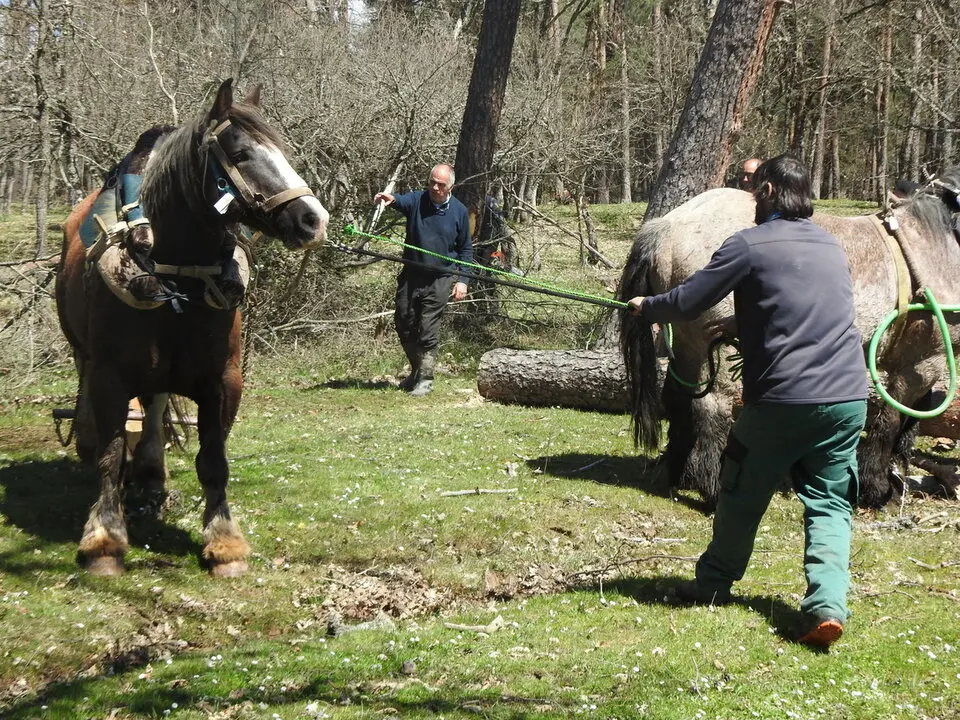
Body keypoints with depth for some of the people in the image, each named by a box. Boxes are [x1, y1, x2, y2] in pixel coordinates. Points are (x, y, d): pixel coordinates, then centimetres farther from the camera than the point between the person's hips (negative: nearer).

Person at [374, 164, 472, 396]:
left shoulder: (459, 211, -1)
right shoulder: (416, 200, -3)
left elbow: (465, 249, 7)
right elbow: (403, 201, -28)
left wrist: (462, 280, -1)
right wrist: (391, 199, -52)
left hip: (439, 280, -2)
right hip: (411, 276, 2)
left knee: (427, 332, -4)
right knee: (404, 325, 11)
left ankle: (425, 379, 10)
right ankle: (416, 370, 33)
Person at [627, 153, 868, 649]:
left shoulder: (750, 245, -6)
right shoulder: (832, 248, 14)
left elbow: (687, 303, -4)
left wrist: (646, 307, 16)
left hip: (781, 399, -4)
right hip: (848, 398, 4)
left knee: (742, 493, 15)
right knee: (829, 505, 8)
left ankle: (714, 584, 30)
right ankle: (828, 604, -10)